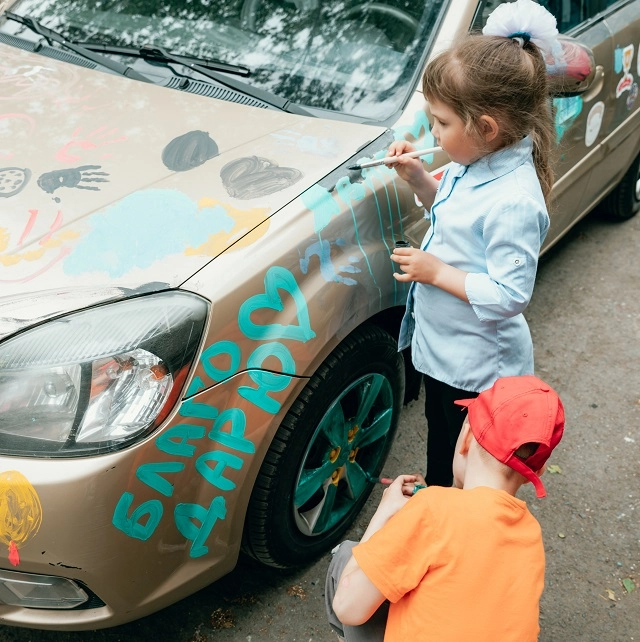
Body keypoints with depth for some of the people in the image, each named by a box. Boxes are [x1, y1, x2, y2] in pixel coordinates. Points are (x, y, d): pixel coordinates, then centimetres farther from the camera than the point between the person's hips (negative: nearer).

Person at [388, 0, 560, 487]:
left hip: (476, 368, -9)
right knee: (439, 440, 31)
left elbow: (510, 296, -29)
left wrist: (437, 272, -23)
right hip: (444, 349, 9)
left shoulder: (513, 202, -31)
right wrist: (418, 179, -2)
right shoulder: (476, 164, -4)